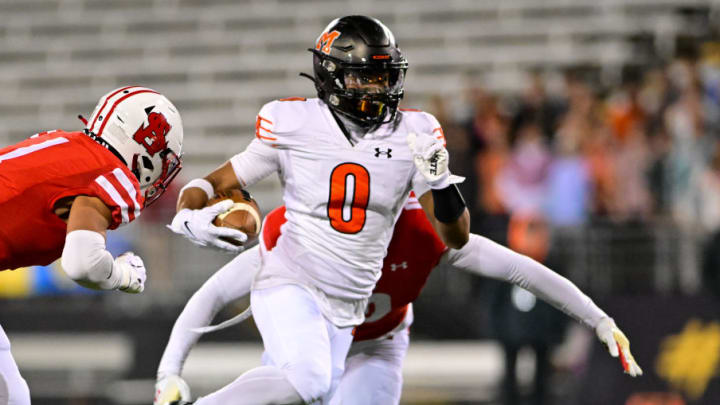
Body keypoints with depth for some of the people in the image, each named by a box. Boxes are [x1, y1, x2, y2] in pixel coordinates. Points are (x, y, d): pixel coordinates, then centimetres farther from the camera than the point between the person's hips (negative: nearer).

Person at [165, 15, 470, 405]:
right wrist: (187, 215, -20)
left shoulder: (412, 136, -1)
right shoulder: (294, 126, -7)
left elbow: (457, 236, -1)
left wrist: (439, 179, -20)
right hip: (290, 285, -5)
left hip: (346, 310, 5)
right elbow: (218, 182, 3)